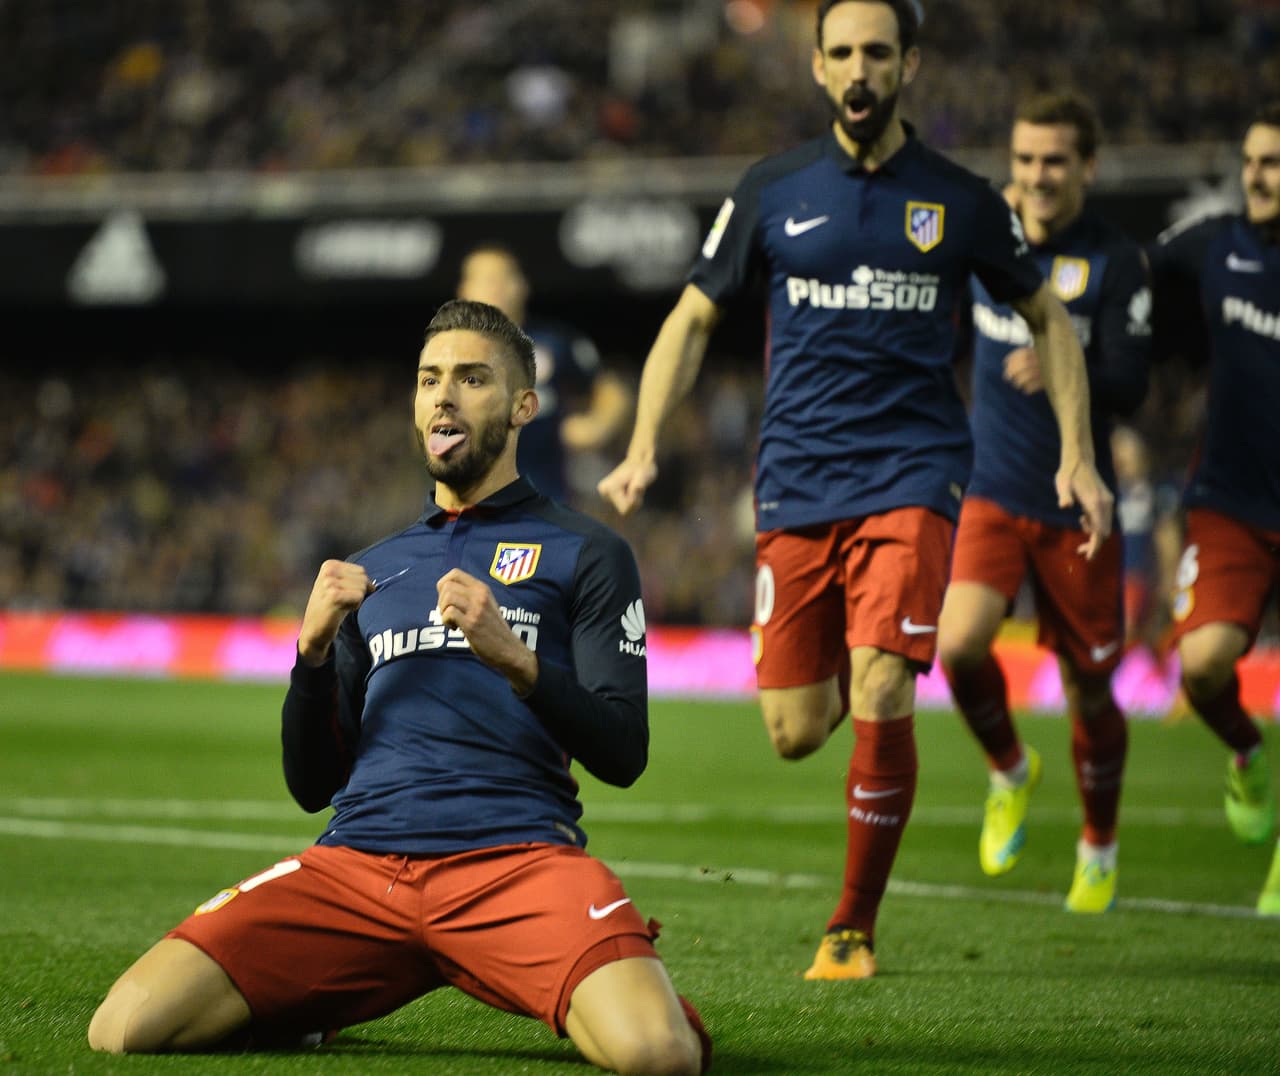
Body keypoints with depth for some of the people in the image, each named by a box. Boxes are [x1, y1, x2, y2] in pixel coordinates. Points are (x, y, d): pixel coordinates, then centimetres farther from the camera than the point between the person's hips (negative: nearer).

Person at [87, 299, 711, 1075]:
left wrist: (514, 658, -14)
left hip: (517, 856, -3)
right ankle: (315, 1014, 12)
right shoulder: (371, 572, 26)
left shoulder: (585, 554, 12)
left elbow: (623, 755, 1)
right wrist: (314, 647, 4)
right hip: (360, 861, 4)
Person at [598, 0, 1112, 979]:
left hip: (911, 475, -1)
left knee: (880, 703, -19)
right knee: (796, 734, 0)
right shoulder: (774, 192, 4)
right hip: (796, 485, 2)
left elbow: (1047, 318, 16)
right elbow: (693, 320, 11)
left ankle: (855, 929, -3)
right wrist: (644, 448, -1)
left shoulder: (959, 200, 3)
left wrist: (1078, 455, 7)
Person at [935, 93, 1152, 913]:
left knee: (1089, 688, 6)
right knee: (960, 643, -22)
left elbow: (1130, 385, -14)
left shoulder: (1116, 262, -7)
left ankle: (1100, 851, 30)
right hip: (992, 492, 2)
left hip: (1077, 504, -2)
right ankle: (1010, 771, 8)